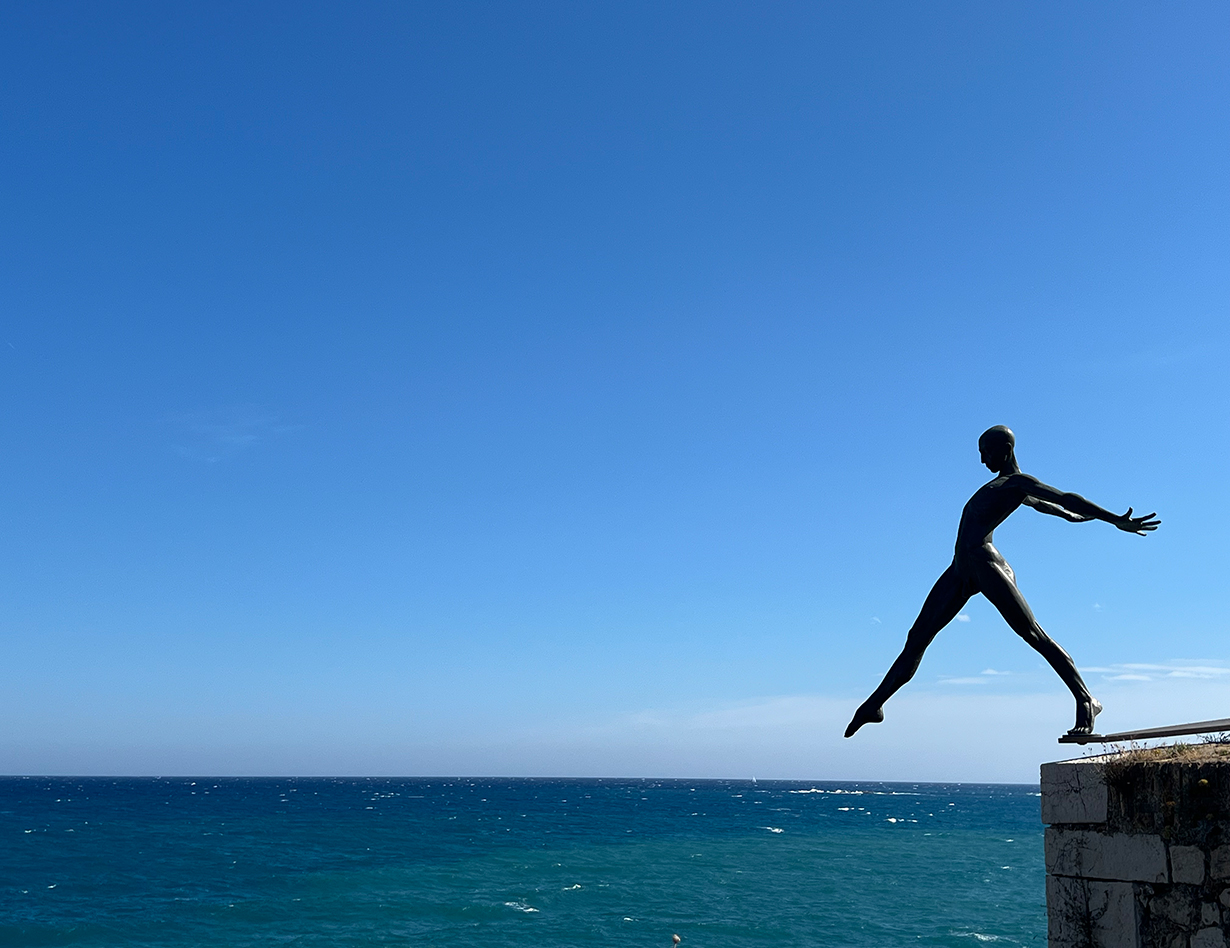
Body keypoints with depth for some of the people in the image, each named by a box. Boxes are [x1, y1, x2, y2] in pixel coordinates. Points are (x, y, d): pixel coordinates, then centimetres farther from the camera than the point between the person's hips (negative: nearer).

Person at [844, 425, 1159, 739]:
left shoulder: (1021, 482, 3)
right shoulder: (1003, 484, 29)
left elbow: (1067, 499, -7)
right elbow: (1041, 504, 46)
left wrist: (1117, 520, -16)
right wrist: (1071, 516, 62)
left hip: (985, 562, -9)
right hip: (960, 571, 9)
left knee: (1033, 634, -14)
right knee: (918, 637, 7)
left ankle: (1086, 701, -10)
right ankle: (875, 703, 11)